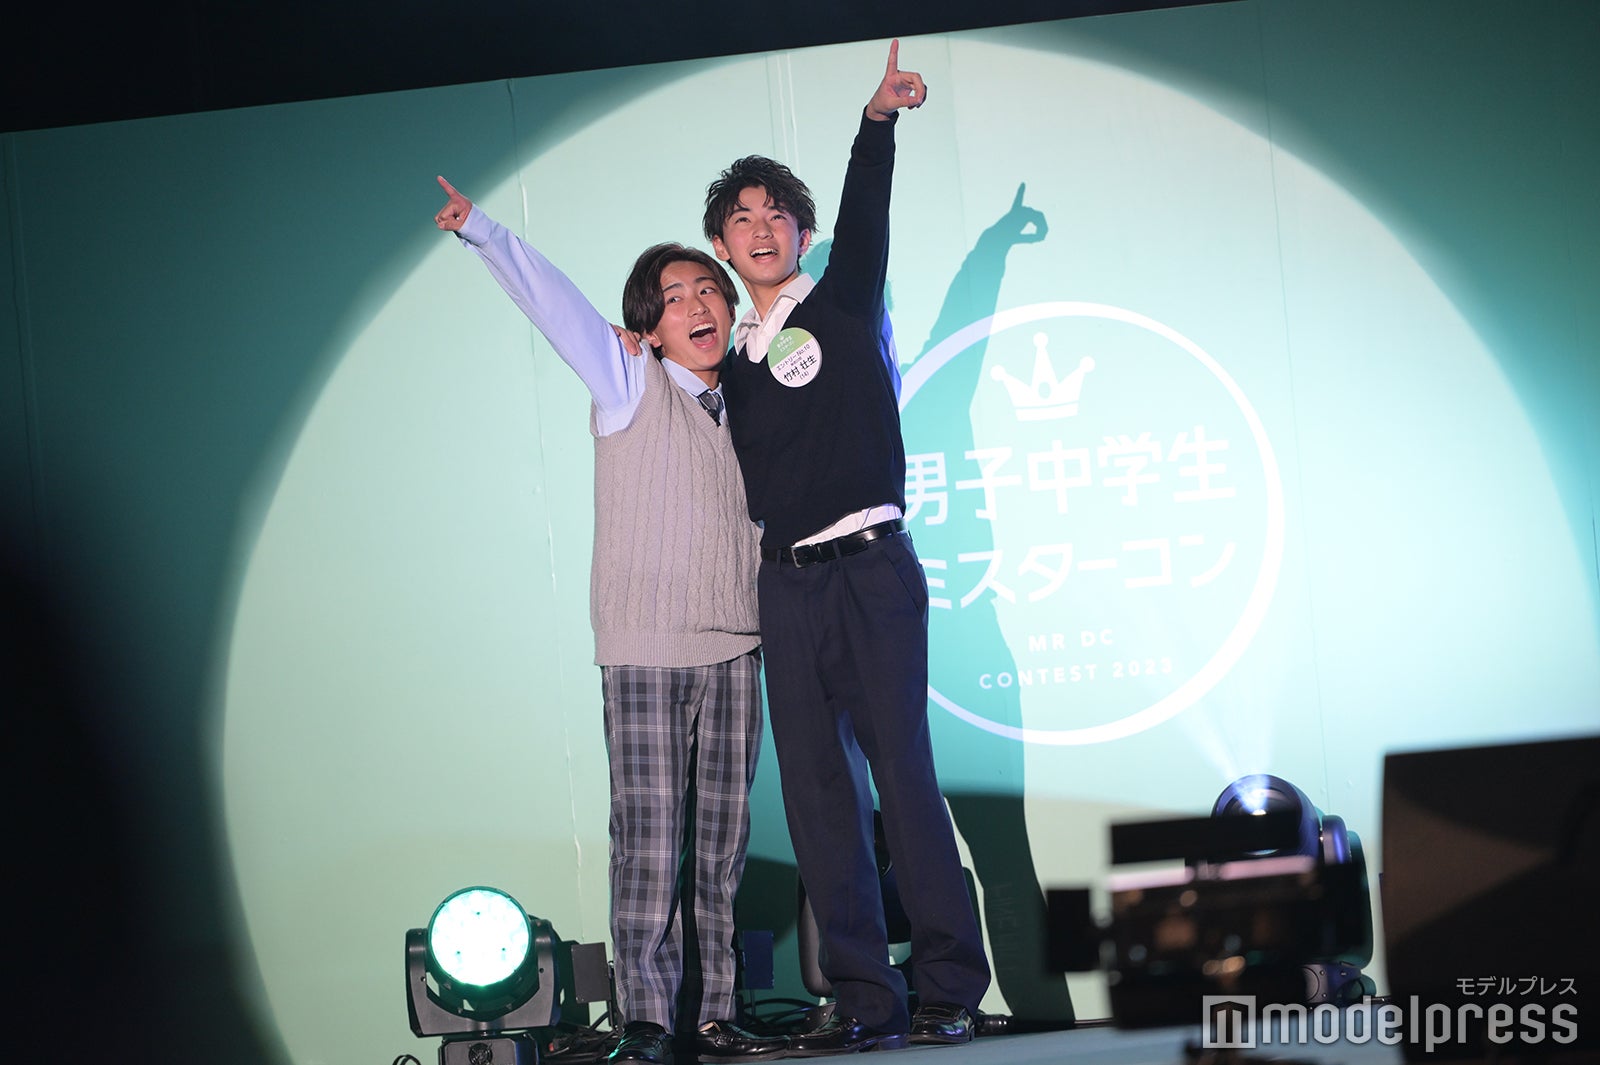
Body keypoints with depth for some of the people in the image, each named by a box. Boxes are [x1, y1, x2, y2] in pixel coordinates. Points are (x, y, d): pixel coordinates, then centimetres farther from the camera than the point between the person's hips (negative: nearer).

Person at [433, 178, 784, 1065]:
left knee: (724, 839, 5)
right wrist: (482, 232, -17)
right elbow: (554, 303, -6)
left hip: (733, 648, 4)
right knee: (649, 840, -9)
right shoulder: (628, 387, 4)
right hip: (645, 650, -4)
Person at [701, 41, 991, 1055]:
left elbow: (865, 215, -10)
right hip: (786, 584, 5)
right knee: (817, 791, 1)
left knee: (902, 771, -8)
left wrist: (877, 122, -22)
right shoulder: (734, 362, 18)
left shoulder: (843, 304, 7)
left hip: (872, 569, -5)